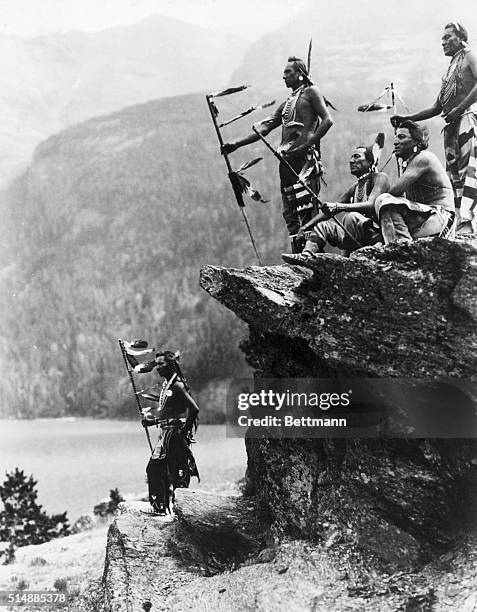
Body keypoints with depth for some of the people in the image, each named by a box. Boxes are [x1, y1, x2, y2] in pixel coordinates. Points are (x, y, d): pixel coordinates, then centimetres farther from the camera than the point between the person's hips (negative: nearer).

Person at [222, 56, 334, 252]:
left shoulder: (311, 92, 7)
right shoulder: (287, 103, 27)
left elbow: (327, 120, -5)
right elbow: (264, 128, 22)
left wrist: (308, 144, -15)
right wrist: (236, 144, 13)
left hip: (305, 156, -7)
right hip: (286, 159, 7)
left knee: (306, 207, -14)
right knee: (289, 211, 1)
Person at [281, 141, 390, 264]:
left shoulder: (379, 178, -3)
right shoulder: (355, 187, 21)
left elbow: (371, 205, -22)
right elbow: (329, 209, 20)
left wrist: (339, 206, -32)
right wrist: (306, 226, 7)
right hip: (358, 239, 8)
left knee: (352, 217, -32)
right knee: (322, 225, 7)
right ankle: (305, 256, -17)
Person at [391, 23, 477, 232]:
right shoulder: (450, 69, 29)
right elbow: (436, 108, 27)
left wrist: (459, 109, -18)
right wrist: (406, 118, 19)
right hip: (452, 125, 8)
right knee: (454, 171, 0)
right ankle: (460, 222, -4)